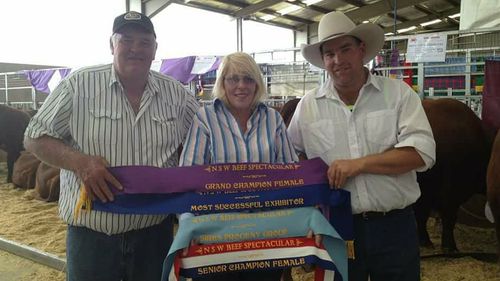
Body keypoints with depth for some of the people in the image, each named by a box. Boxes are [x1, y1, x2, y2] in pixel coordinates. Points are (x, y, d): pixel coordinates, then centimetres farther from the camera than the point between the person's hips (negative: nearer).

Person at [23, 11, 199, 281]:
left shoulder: (177, 94, 2)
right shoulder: (79, 85, -6)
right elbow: (35, 138, -2)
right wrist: (80, 162, -20)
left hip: (155, 231, 3)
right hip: (91, 233, -2)